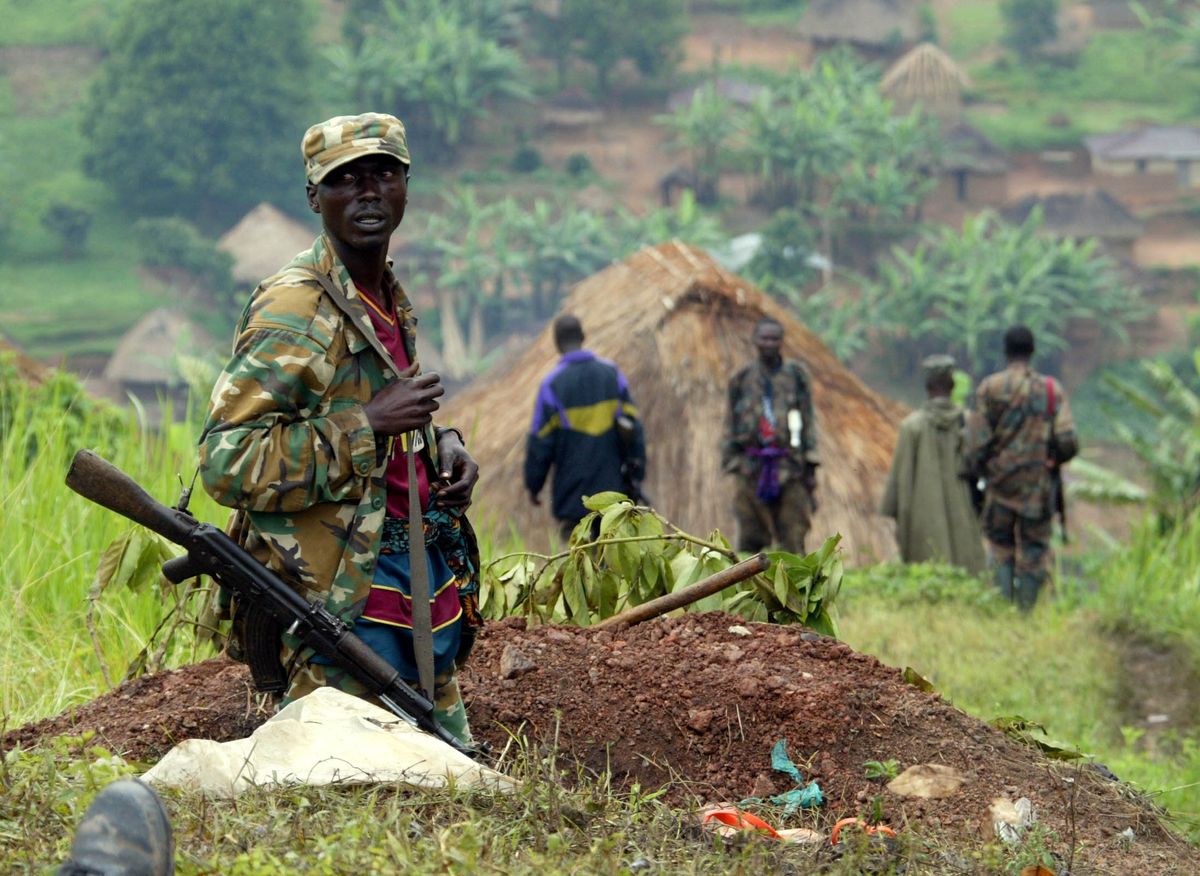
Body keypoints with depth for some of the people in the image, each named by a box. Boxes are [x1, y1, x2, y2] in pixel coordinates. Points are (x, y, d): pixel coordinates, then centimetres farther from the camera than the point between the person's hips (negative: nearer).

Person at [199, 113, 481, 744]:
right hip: (345, 596, -9)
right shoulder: (296, 308, -15)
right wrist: (369, 424, -23)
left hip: (424, 578, 9)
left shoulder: (389, 300, 13)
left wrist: (439, 442, 6)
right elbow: (224, 463, -22)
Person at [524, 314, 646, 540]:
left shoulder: (552, 383, -10)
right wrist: (635, 475, 10)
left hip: (572, 494, -4)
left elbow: (540, 440, -7)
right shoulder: (612, 373, 1)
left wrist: (533, 485, 5)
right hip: (611, 486, 4)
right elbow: (633, 427, 3)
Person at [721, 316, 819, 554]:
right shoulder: (742, 379, 9)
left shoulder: (796, 375, 7)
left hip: (790, 469, -1)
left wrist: (810, 463, 1)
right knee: (750, 538, 0)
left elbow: (809, 420, 7)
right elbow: (731, 425, 12)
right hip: (752, 469, 1)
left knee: (793, 538, -3)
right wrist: (732, 462, 6)